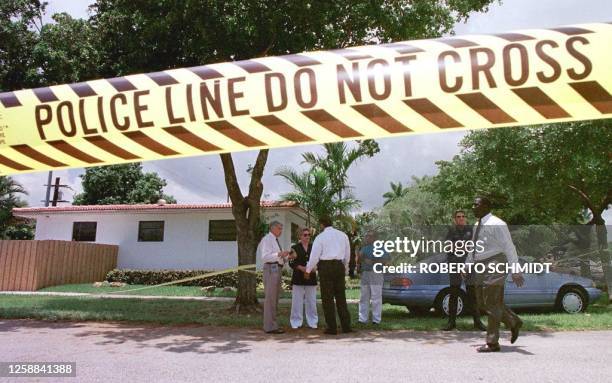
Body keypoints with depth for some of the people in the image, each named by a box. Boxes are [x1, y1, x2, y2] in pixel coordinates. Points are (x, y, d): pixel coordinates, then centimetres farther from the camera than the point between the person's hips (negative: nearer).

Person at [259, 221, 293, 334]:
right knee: (270, 298, -8)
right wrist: (279, 254, -27)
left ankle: (270, 325, 18)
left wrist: (286, 256, 3)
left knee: (274, 298, 12)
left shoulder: (275, 240, 21)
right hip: (271, 269, -10)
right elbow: (265, 257, -19)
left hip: (276, 270, 10)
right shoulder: (267, 239, -8)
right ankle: (270, 327, -6)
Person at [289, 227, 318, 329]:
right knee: (297, 301, -1)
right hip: (298, 278, -3)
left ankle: (312, 322, 16)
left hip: (311, 278, 3)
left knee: (311, 301, 6)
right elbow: (291, 263, -2)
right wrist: (301, 267, -17)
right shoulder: (295, 248, 2)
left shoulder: (313, 247, 11)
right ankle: (296, 322, 10)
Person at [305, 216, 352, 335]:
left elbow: (314, 256, -4)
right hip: (339, 266, 4)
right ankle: (346, 326, 12)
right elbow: (347, 255, 16)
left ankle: (332, 328, 4)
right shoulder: (343, 235, 11)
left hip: (325, 266, -4)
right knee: (341, 297, 11)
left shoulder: (320, 237, -3)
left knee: (327, 298, 2)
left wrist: (308, 270, 8)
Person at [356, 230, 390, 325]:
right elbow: (358, 261, 20)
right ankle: (363, 319, 12)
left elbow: (385, 260, -11)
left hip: (376, 274, -6)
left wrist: (372, 262, -18)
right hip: (364, 274, 6)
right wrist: (359, 256, -2)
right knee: (364, 298, 6)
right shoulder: (364, 248, 17)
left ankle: (376, 319, 1)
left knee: (376, 298, -4)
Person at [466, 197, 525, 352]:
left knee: (492, 304, -3)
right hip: (481, 268, 9)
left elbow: (509, 248, -16)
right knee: (483, 303, 12)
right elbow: (473, 249, 21)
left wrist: (516, 271, -19)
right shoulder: (477, 225, 13)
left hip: (494, 266, -9)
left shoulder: (496, 224, -14)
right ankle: (514, 322, 30)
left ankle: (492, 343, 7)